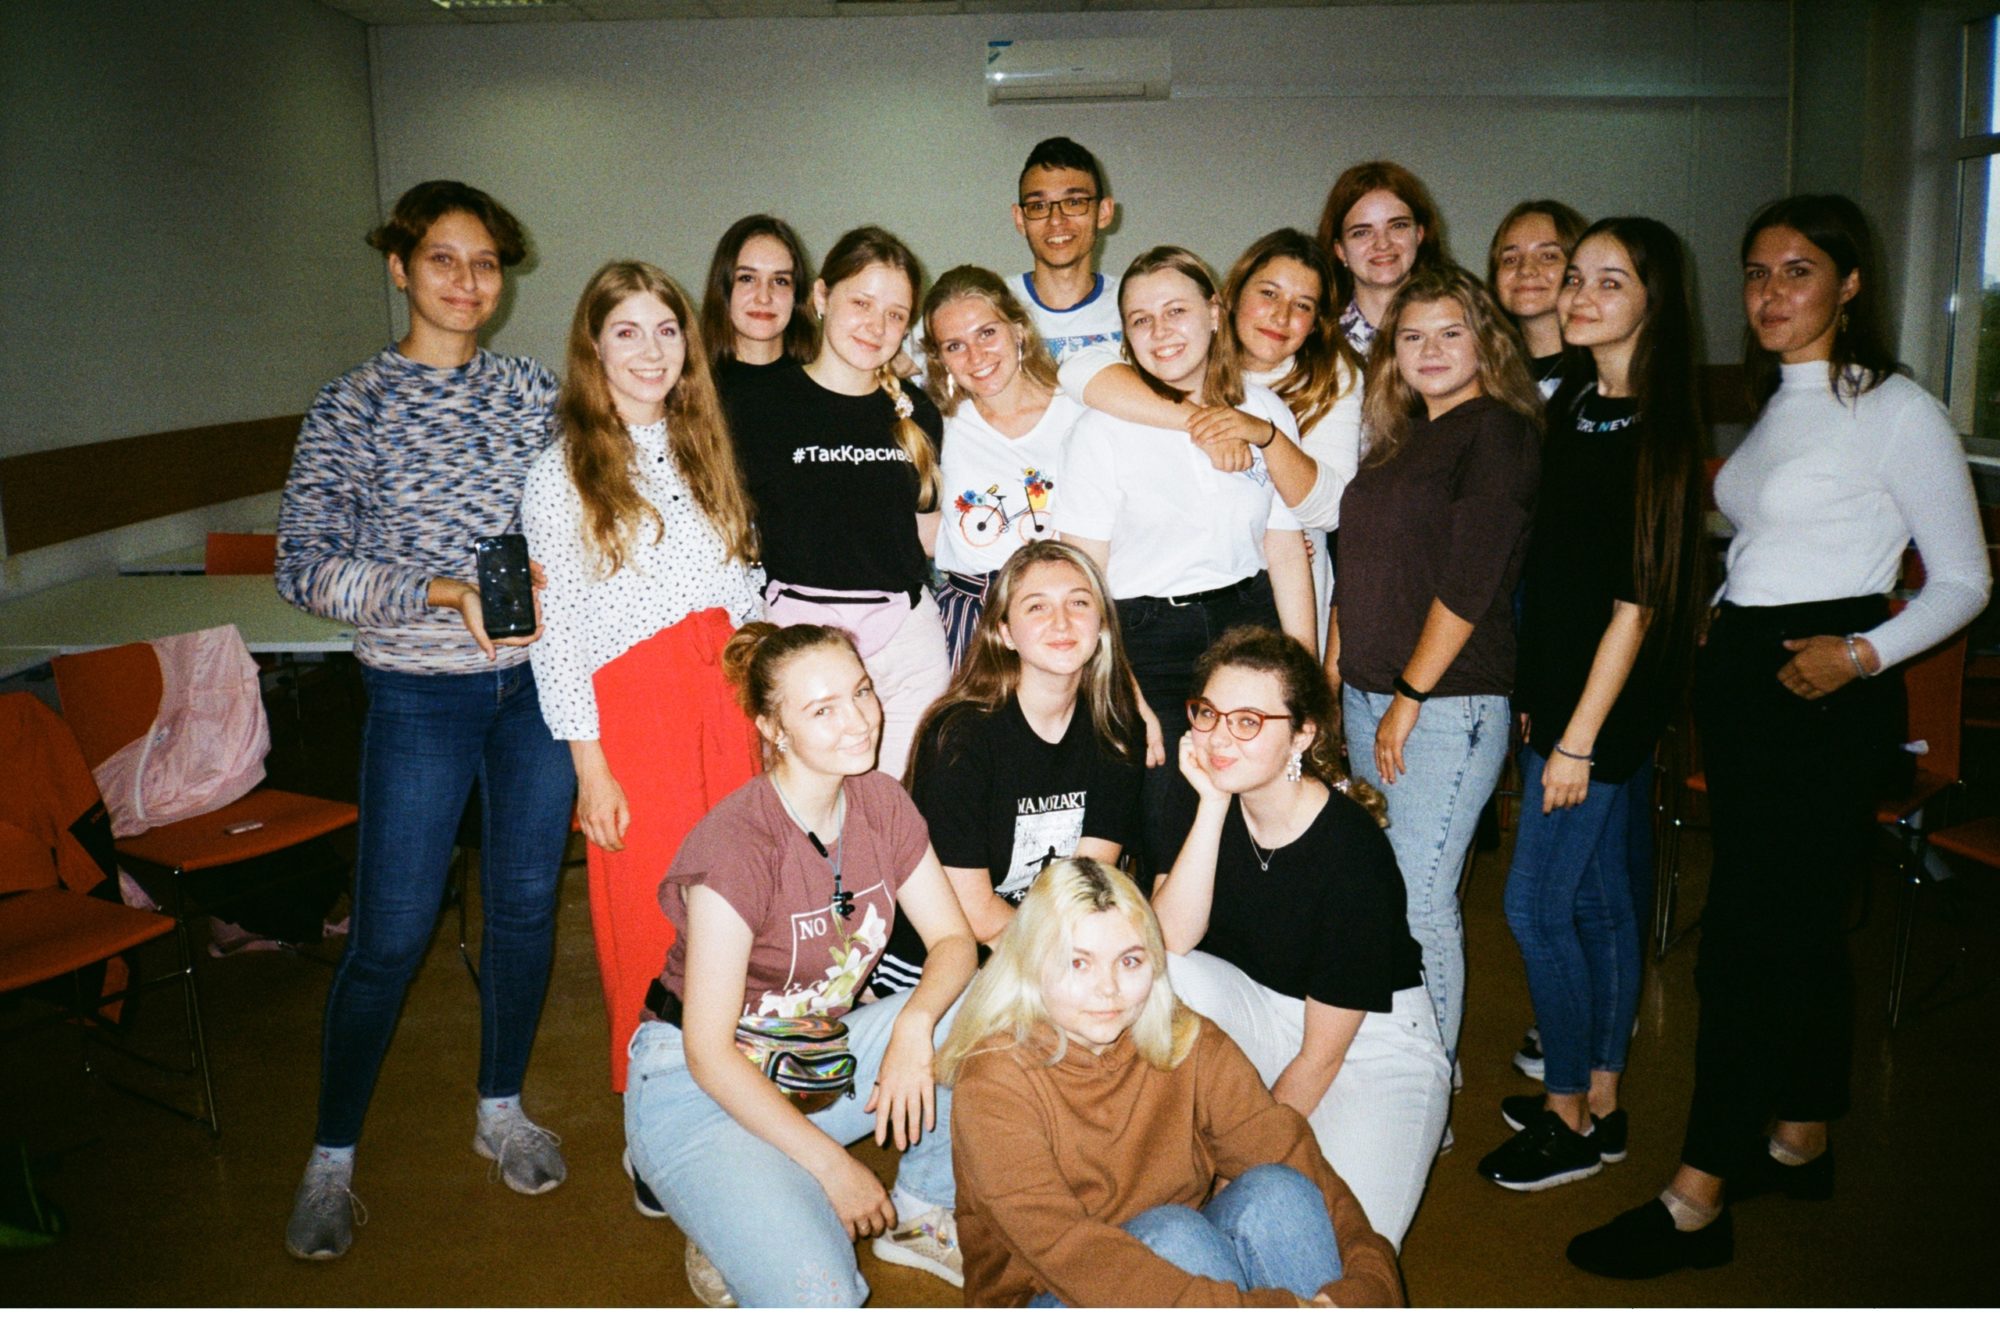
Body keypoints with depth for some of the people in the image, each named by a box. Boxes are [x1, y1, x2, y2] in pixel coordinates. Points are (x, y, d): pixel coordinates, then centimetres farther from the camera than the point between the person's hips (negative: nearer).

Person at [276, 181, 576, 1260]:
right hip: (419, 697, -3)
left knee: (526, 905, 12)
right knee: (389, 934, 2)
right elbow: (303, 565, -10)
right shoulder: (351, 408, -4)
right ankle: (332, 1157, 23)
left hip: (539, 686, 3)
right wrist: (439, 590, -21)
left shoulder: (534, 393, 5)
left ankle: (501, 1108, 33)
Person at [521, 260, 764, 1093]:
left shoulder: (706, 452, 14)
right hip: (634, 706, -4)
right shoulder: (563, 473, -1)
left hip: (725, 696, 4)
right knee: (653, 919, 2)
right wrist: (590, 766, -9)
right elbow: (554, 632, -5)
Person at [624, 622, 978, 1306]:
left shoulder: (881, 803, -6)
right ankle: (730, 1227, 5)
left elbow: (953, 940, -2)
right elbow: (709, 1053, -22)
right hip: (705, 1086, -7)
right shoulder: (736, 844, -26)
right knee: (817, 1299, -28)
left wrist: (913, 1025, -24)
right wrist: (833, 1165, -21)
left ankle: (920, 1212, 5)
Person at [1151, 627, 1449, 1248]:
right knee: (1159, 979, -27)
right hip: (1260, 1011, 4)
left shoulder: (1353, 850, -25)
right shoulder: (1206, 804, -11)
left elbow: (1322, 1055, -19)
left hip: (1373, 1039, -4)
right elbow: (1169, 942, -26)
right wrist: (1213, 806, -32)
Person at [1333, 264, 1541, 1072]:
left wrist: (1409, 696, -15)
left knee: (1420, 898, -4)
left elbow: (1472, 580, -16)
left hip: (1448, 703, -8)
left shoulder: (1498, 431, -8)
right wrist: (1333, 672, 12)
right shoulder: (1399, 439, 16)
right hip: (1367, 695, 8)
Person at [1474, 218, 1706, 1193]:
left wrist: (1578, 736, -17)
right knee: (1599, 897, 15)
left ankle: (1569, 1120, 15)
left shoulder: (1658, 426, -15)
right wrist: (1537, 696, 13)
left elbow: (1639, 598, -17)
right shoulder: (1574, 402, 9)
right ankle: (1601, 1102, 28)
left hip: (1607, 706, -8)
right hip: (1560, 688, 8)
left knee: (1538, 905, -2)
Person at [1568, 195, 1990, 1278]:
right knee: (1801, 921, 16)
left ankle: (1696, 1202, -1)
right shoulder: (1776, 406, 15)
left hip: (1823, 690, -8)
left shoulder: (1897, 410, -8)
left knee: (1745, 934, -8)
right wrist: (1719, 632, 7)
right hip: (1740, 676, 8)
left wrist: (1864, 653, -20)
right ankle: (1800, 1143, 29)